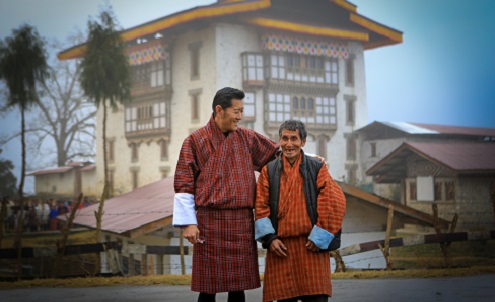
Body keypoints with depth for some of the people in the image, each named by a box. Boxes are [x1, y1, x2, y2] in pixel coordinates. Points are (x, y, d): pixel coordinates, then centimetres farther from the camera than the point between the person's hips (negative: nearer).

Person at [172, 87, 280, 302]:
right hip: (210, 221, -4)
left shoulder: (247, 138, 10)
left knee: (239, 284, 7)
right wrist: (188, 222, -9)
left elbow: (279, 153, 20)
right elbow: (184, 185, -3)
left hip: (242, 221, 4)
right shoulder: (195, 141, -1)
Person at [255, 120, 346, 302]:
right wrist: (270, 238, -4)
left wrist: (318, 238, -6)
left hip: (311, 246, -1)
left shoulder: (317, 169, 6)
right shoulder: (269, 171, 10)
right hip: (280, 246, 1)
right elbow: (261, 207, 7)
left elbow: (334, 204, -1)